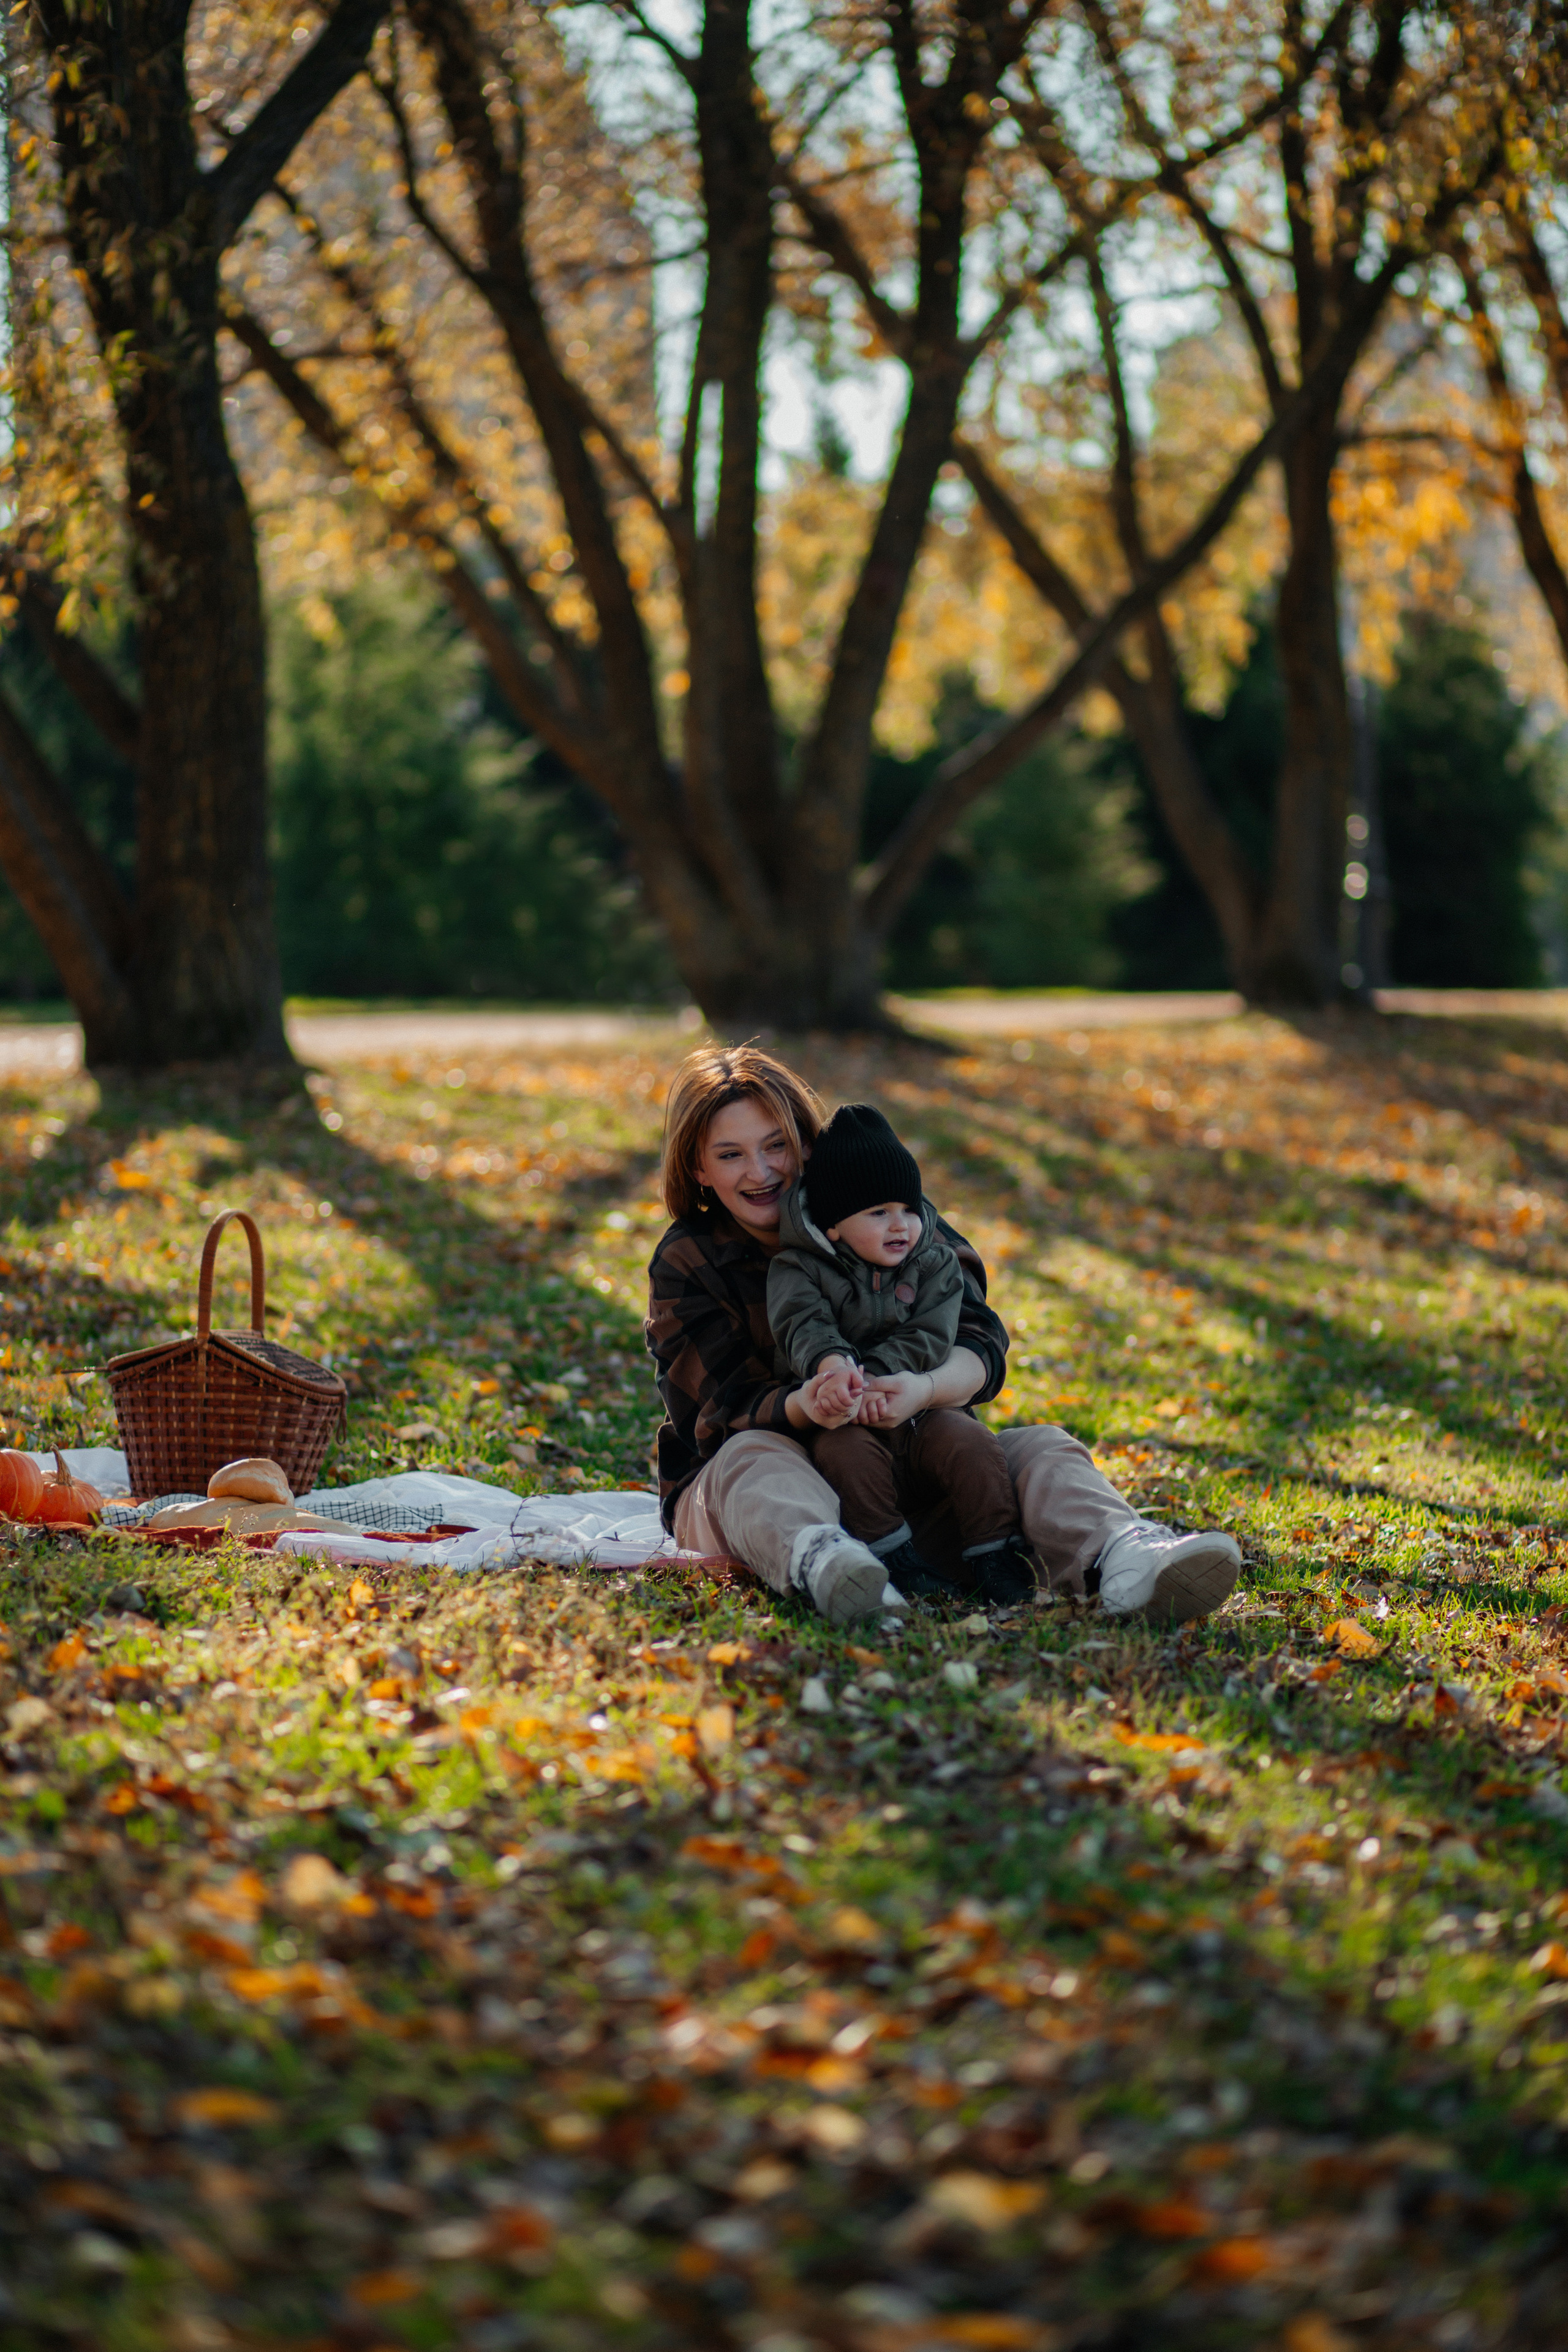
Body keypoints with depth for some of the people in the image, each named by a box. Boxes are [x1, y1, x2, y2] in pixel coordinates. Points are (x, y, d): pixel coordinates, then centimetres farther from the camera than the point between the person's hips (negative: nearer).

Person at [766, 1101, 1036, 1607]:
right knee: (846, 1451, -33)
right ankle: (897, 1560, -25)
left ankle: (997, 1560, -11)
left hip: (919, 1409, 2)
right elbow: (804, 1327, -23)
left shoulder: (935, 1265, 4)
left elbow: (927, 1338, -9)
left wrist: (874, 1377, -27)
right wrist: (834, 1367, -46)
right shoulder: (799, 1269, -3)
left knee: (973, 1446, -22)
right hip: (841, 1417, -2)